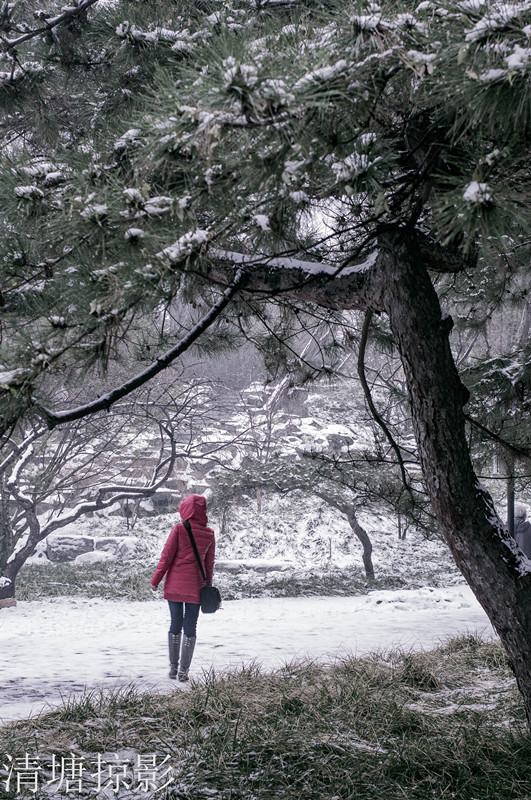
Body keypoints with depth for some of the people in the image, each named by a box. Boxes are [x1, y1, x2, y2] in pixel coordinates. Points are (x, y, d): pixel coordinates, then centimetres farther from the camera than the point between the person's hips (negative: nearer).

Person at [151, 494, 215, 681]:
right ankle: (183, 670, 6)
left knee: (175, 624, 11)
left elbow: (167, 556, -6)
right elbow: (210, 563, 8)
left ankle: (173, 667, 15)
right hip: (195, 586, 1)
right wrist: (208, 585, 19)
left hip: (175, 584, -1)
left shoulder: (179, 529, -7)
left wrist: (156, 580, 1)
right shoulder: (209, 534, 2)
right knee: (190, 627, 6)